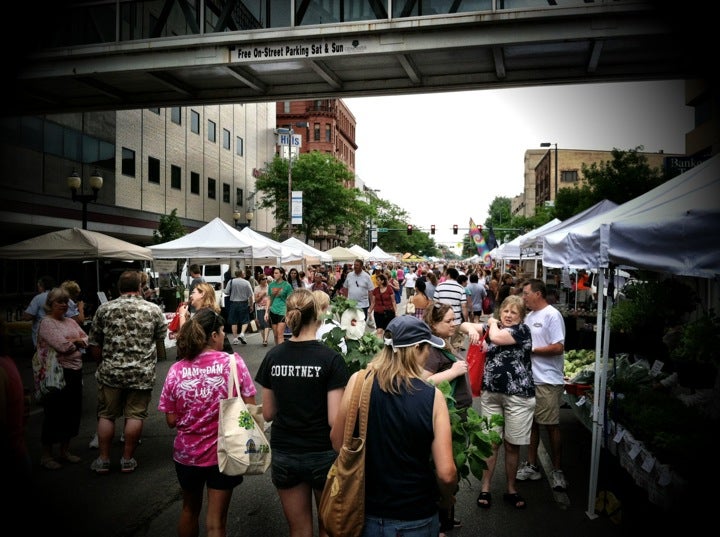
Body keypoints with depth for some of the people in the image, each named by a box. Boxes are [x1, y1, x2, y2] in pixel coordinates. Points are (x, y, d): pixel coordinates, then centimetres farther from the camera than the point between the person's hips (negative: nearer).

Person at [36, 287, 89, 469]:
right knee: (54, 413, 1)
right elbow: (62, 346, -19)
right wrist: (77, 342, -1)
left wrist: (73, 341, -7)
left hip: (75, 372, 8)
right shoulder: (46, 323, -9)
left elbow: (86, 340, 12)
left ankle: (65, 451, 27)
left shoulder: (70, 322, 15)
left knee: (72, 411, 13)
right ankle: (46, 455, 14)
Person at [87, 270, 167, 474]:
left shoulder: (104, 309, 1)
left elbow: (94, 346, 5)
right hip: (142, 374, -1)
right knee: (135, 415, 8)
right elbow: (161, 343, 9)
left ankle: (103, 460, 20)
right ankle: (127, 460, 16)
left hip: (110, 372, 1)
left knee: (106, 415, 14)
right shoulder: (153, 310, 0)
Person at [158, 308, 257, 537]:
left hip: (186, 453, 3)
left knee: (189, 509, 28)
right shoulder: (233, 363, -15)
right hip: (224, 453, -2)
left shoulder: (176, 370, -10)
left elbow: (171, 421, -4)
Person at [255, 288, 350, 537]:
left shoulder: (273, 356, -5)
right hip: (322, 454, -3)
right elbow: (334, 420, -16)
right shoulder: (331, 358, -15)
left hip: (284, 455, 3)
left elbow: (268, 413, 3)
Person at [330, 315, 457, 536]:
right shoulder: (433, 396, -18)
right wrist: (446, 499, 4)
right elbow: (446, 473, -17)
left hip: (366, 511, 1)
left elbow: (337, 441, -3)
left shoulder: (359, 380, -14)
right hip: (415, 518, -1)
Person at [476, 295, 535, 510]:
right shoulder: (494, 327, 11)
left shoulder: (522, 330, -6)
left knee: (512, 445, 9)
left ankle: (511, 490, 26)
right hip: (491, 394, 4)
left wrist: (493, 323, -1)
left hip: (518, 395, -4)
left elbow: (497, 337, -20)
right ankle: (485, 489, 18)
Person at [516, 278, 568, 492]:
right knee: (531, 422, 14)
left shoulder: (552, 315, -12)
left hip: (547, 381, -8)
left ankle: (557, 470, 16)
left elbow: (558, 347, -18)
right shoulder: (529, 316, 13)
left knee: (551, 426, 2)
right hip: (529, 378, 8)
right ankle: (532, 466, 25)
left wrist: (531, 349, -16)